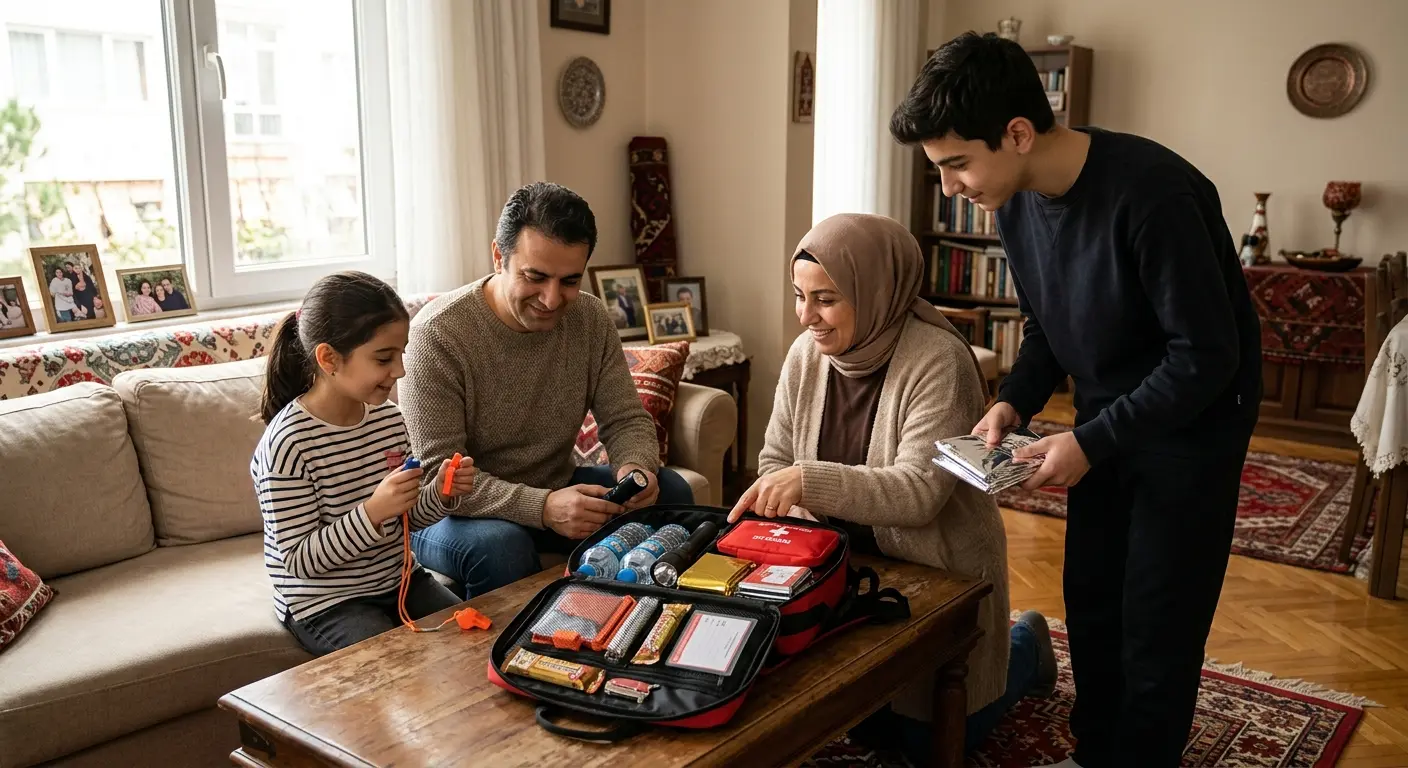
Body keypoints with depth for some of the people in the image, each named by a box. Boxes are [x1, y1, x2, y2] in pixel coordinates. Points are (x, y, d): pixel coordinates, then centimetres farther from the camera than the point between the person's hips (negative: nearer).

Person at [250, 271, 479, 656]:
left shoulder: (390, 419, 0)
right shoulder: (288, 444, -21)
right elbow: (299, 561, -20)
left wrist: (443, 494, -11)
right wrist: (373, 512, -32)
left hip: (399, 581, 7)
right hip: (326, 605, -6)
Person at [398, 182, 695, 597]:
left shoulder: (591, 318, -4)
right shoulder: (437, 333, -21)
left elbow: (627, 420, -1)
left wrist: (636, 466, -26)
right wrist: (543, 508, -40)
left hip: (557, 490, 5)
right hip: (461, 510, -5)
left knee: (669, 491, -12)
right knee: (502, 546, -37)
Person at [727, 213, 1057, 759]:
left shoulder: (937, 361, -26)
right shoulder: (806, 354, -8)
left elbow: (919, 492, -31)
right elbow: (776, 460, 0)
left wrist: (809, 480, -41)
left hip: (938, 571, -5)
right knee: (864, 723, 17)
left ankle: (1025, 646, 34)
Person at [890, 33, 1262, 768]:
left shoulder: (1152, 194, -30)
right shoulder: (1016, 204, -6)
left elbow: (1206, 355, -25)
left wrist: (1092, 442, -25)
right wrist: (1014, 401, -8)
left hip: (1191, 423, -7)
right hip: (1106, 418, 7)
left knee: (1157, 623, 2)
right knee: (1089, 598, 14)